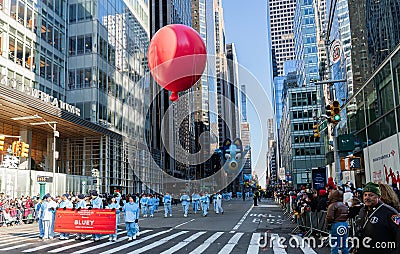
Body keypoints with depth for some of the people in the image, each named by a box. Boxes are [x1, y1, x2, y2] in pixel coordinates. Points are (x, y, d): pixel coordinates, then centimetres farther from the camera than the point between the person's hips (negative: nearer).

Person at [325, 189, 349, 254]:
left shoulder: (332, 206, -11)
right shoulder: (344, 206, 13)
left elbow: (329, 217, -17)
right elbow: (347, 215, 18)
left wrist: (328, 224, -2)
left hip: (336, 225, -7)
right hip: (345, 224, 7)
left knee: (334, 244, 0)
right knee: (344, 244, 14)